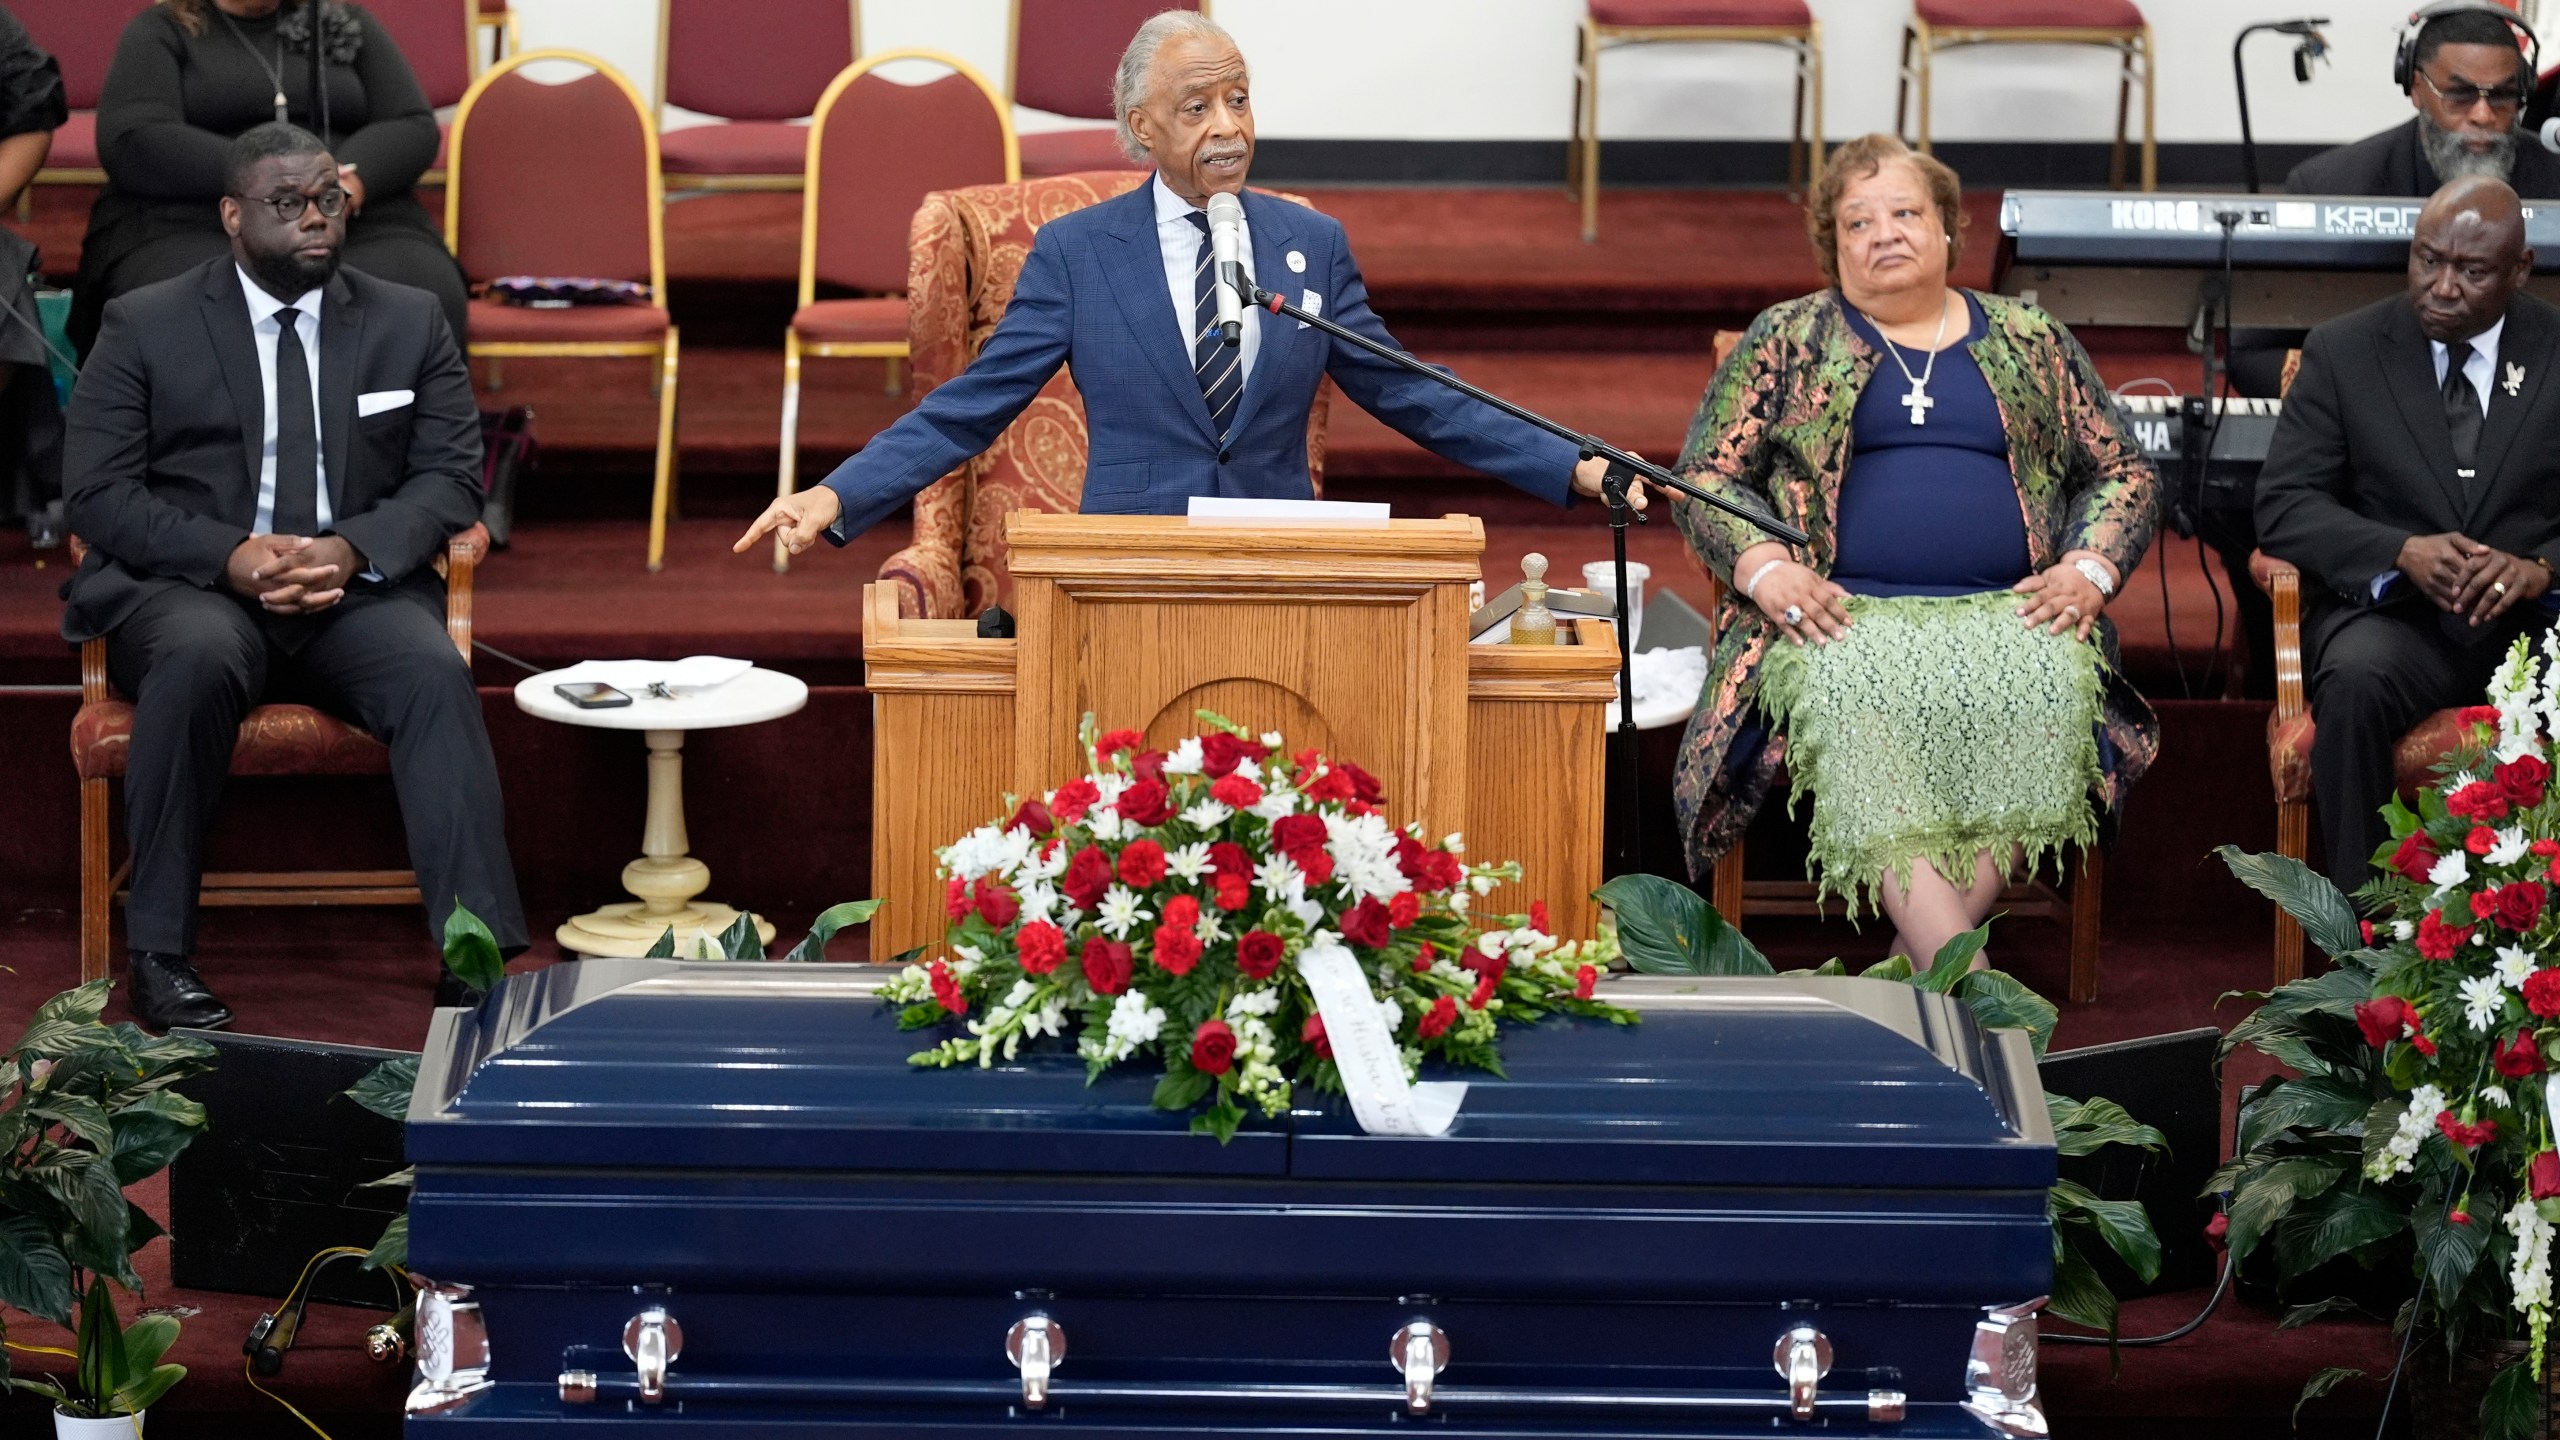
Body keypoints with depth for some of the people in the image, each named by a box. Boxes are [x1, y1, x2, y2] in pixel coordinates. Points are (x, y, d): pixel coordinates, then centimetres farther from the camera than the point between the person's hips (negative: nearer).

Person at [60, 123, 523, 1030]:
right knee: (198, 659, -37)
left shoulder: (411, 323, 12)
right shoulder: (145, 327, 5)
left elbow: (451, 479, 6)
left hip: (357, 591, 2)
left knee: (433, 672, -31)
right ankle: (160, 955, -28)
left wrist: (355, 549, -16)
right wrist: (231, 556, -19)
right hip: (189, 589, -2)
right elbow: (98, 495, -1)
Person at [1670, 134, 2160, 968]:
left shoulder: (2030, 343, 20)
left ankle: (1921, 957, -36)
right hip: (1839, 613, -1)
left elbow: (2123, 474, 19)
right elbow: (1706, 478, 11)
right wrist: (1765, 568, -9)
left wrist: (2088, 570, -2)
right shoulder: (1787, 339, 16)